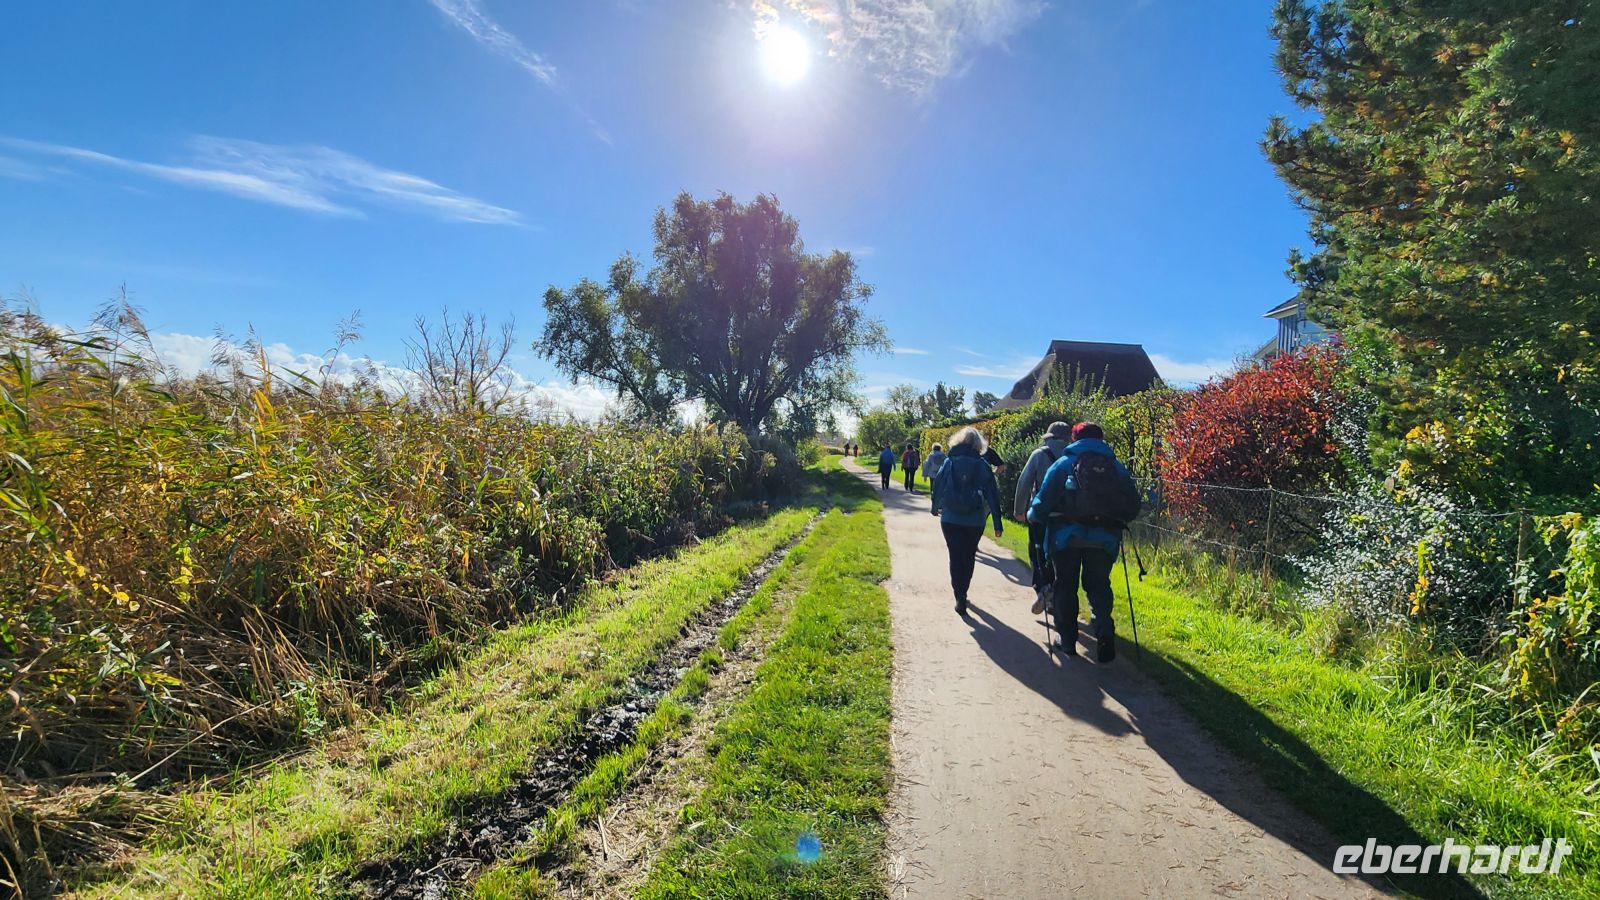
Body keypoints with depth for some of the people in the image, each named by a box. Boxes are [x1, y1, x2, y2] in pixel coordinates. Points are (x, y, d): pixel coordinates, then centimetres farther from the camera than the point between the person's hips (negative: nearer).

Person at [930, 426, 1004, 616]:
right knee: (969, 558, 18)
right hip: (975, 522, 1)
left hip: (950, 520, 0)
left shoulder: (949, 462, -2)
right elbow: (992, 494, -5)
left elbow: (937, 486, 3)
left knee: (955, 557, 5)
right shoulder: (982, 465, -3)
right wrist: (997, 523, -1)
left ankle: (960, 598, -7)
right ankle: (962, 593, 31)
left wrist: (935, 508, 21)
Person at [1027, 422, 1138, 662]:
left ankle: (1068, 640, 17)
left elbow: (1043, 500, -6)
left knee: (1066, 587, 13)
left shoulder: (1063, 464, 1)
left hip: (1067, 536, -1)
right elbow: (1133, 506, 9)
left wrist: (1033, 516, 13)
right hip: (1103, 539, 2)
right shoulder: (1117, 467, 9)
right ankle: (1104, 633, -9)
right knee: (1099, 587, 13)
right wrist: (1116, 522, 26)